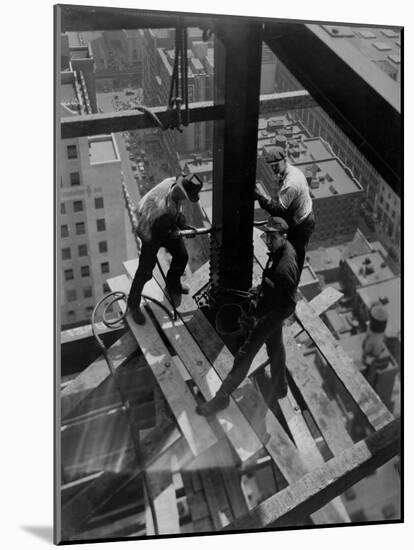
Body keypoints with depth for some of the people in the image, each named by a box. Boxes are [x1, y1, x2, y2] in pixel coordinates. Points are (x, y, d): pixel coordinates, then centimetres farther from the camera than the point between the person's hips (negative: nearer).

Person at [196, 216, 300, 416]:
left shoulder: (284, 268, -37)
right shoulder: (281, 249, -8)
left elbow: (288, 306, -29)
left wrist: (260, 318, -22)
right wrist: (263, 287, 5)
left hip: (272, 315, -9)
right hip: (269, 309, 9)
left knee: (244, 355, 1)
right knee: (274, 346, 27)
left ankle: (222, 397, 15)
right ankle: (279, 387, 49)